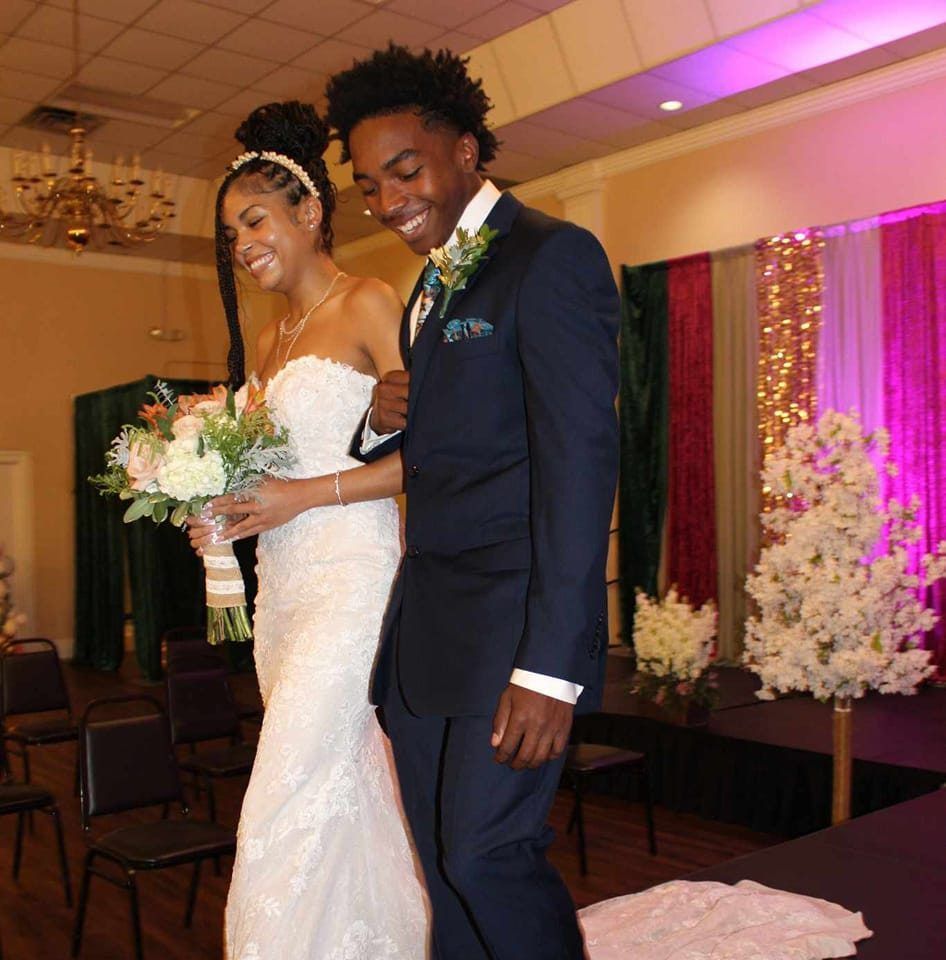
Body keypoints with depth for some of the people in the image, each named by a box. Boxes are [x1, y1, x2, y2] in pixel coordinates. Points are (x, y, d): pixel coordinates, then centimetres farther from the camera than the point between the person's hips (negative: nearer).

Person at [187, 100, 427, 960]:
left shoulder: (369, 305, -4)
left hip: (350, 573, -8)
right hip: (282, 581, 8)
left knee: (286, 803, -9)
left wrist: (306, 494, -17)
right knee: (340, 791, 12)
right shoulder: (271, 340, 19)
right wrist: (231, 513, 4)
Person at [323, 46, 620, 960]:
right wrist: (383, 421, -2)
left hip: (512, 612, -8)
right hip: (425, 623, 8)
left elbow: (580, 457, -18)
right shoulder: (430, 287, 17)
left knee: (485, 850, -7)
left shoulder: (553, 256, -9)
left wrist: (552, 665, -22)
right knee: (442, 856, 13)